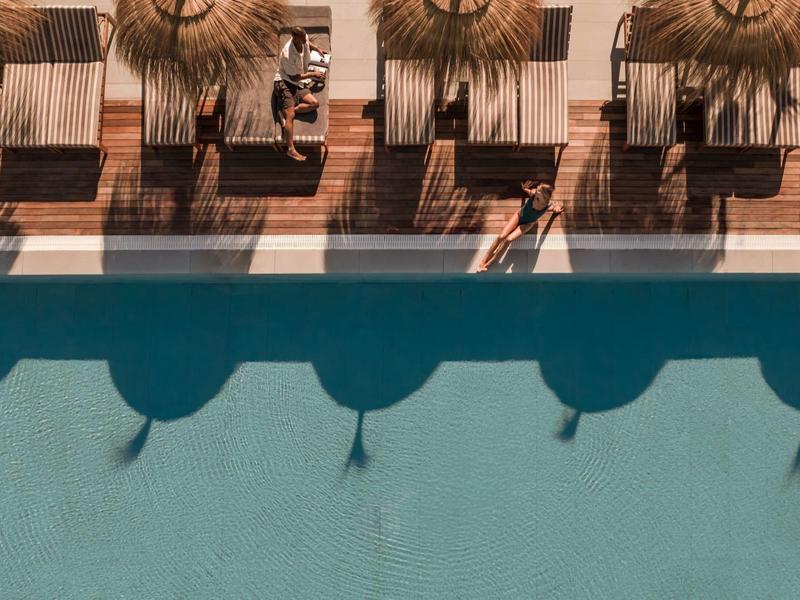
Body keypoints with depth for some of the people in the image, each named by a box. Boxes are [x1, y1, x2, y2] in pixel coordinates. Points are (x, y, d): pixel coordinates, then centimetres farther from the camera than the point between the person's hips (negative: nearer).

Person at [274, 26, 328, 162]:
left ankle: (287, 111, -4)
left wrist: (317, 48, 15)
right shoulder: (287, 55, -26)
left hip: (297, 84, 8)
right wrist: (313, 74, -8)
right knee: (290, 116, -19)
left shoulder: (304, 38, -5)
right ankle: (291, 150, -21)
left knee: (315, 103, -8)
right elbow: (294, 77, -16)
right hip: (284, 82, -8)